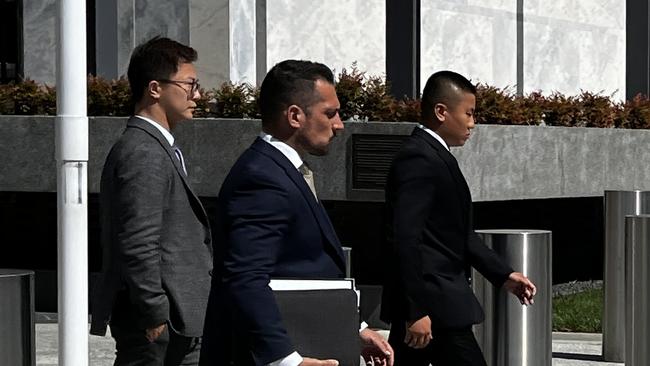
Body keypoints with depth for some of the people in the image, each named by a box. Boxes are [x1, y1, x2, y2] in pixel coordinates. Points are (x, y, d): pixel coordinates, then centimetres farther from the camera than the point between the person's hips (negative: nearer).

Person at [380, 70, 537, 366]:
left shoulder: (434, 156, 16)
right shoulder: (418, 160, -16)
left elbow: (458, 233, 22)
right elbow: (405, 239, -23)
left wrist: (504, 275, 17)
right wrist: (416, 311, -26)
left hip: (420, 304, 10)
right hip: (434, 305, -10)